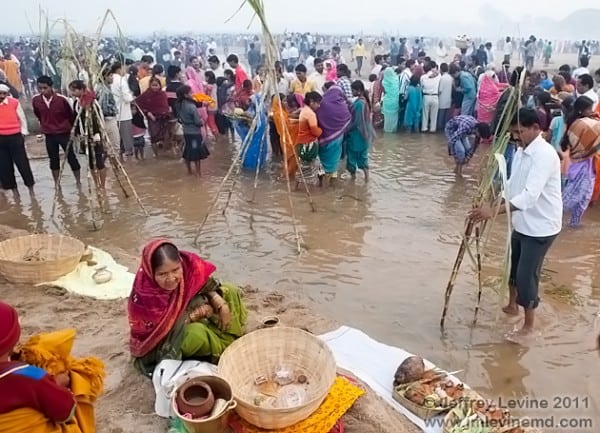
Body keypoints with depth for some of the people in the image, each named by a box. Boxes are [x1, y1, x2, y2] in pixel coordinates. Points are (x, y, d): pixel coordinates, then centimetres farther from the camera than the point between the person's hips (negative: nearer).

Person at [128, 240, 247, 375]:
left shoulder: (187, 263, -26)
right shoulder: (144, 296, -36)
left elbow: (206, 282, -5)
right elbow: (165, 329, -23)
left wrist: (220, 303, -18)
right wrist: (198, 313, -22)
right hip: (161, 343, -6)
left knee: (230, 291, -2)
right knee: (197, 333, -36)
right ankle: (227, 347, -6)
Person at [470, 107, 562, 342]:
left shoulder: (544, 155, -25)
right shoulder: (521, 151, 5)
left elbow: (530, 195, -36)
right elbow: (512, 185, 11)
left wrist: (494, 211, -41)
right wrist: (490, 201, -2)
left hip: (541, 226, -9)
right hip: (522, 223, 9)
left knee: (526, 275, -3)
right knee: (513, 266, 22)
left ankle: (528, 326, 16)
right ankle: (512, 305, 46)